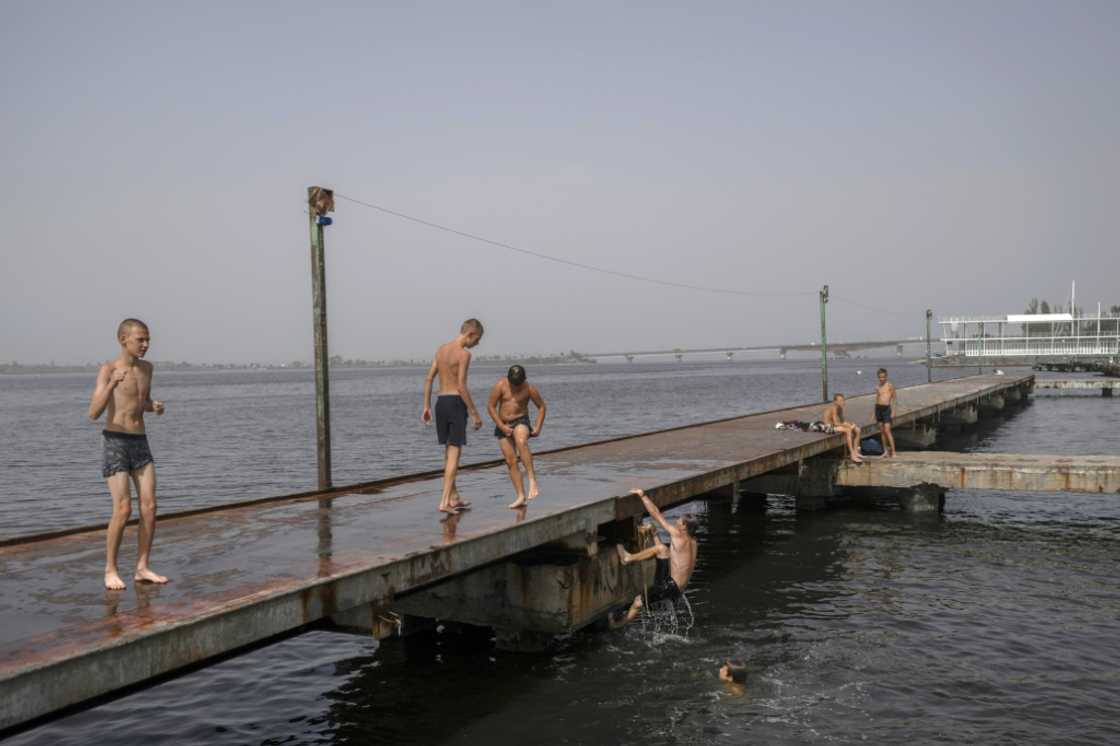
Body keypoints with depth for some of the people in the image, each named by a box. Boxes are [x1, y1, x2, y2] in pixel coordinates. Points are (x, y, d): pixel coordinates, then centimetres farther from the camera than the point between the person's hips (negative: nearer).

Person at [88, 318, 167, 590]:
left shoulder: (146, 367, 9)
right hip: (115, 444, -5)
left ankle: (143, 568, 8)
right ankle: (110, 571, 3)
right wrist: (111, 385, -33)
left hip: (140, 445, 6)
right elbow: (94, 414, -17)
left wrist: (155, 406, -1)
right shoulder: (107, 370, -8)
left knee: (150, 508, -2)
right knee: (123, 510, -11)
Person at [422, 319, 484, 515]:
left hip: (440, 402, 8)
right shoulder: (464, 354, -12)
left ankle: (454, 498, 24)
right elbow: (462, 386, -18)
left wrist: (426, 407, 15)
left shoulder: (441, 349, 12)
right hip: (456, 402, -8)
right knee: (454, 453, -6)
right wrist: (474, 413, -13)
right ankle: (444, 501, -12)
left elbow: (429, 379, 11)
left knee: (449, 452, 16)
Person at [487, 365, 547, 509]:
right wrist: (502, 427, -14)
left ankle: (532, 480, -35)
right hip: (503, 426, 3)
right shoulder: (500, 385, -9)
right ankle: (521, 496, 2)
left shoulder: (529, 389, -8)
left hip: (520, 422, -2)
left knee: (521, 443, -36)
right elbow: (490, 406, -7)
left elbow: (542, 407, 4)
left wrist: (538, 428, -6)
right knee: (511, 461, -3)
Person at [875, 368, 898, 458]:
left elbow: (895, 398, -3)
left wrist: (893, 411, -10)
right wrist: (875, 413, 14)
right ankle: (886, 451, 13)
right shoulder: (877, 387, 14)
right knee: (882, 431, 7)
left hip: (886, 408, -6)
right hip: (878, 408, 6)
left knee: (887, 430, -12)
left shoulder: (890, 385, -2)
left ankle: (893, 452, -9)